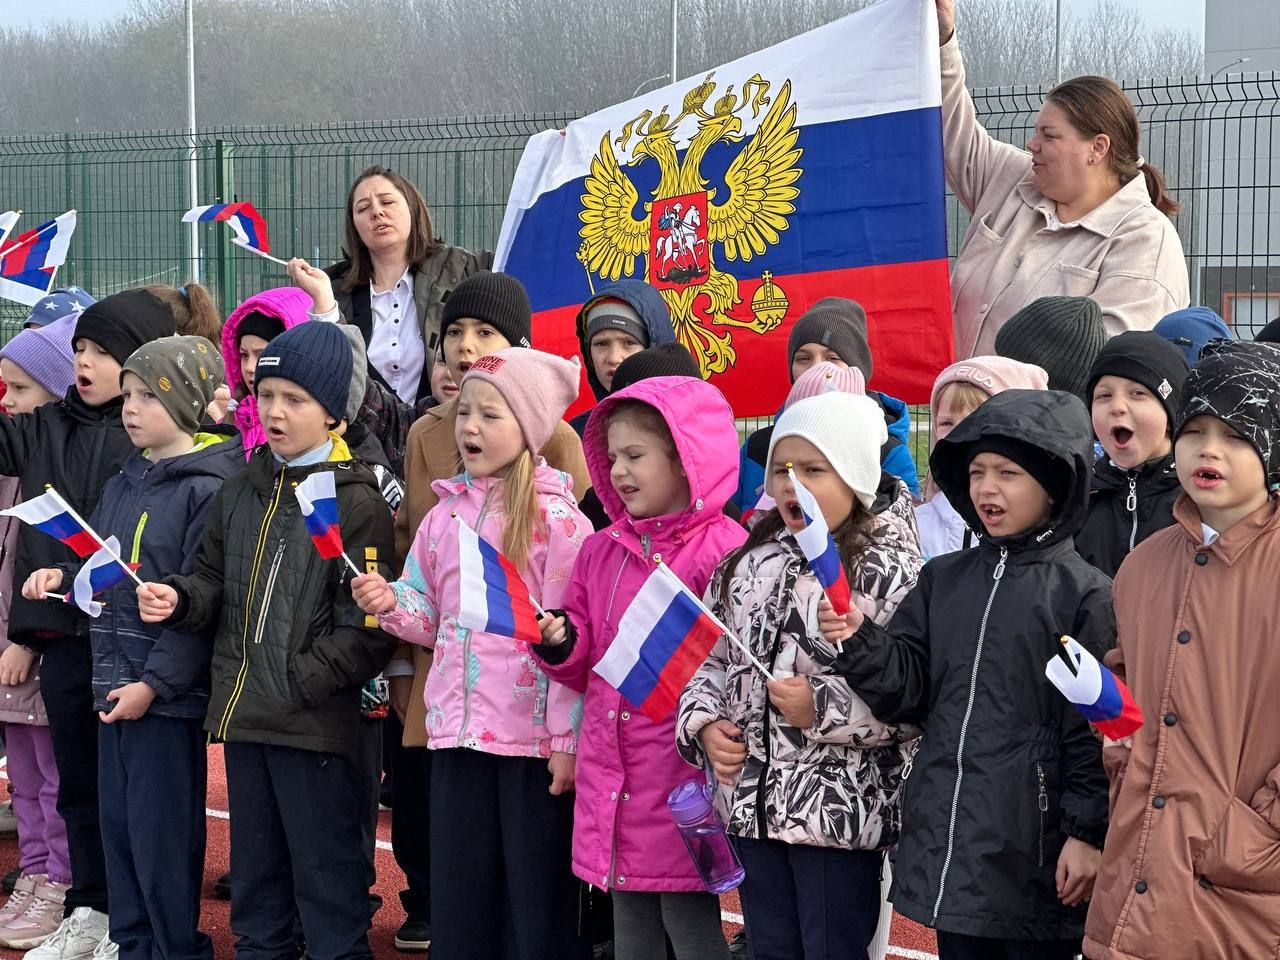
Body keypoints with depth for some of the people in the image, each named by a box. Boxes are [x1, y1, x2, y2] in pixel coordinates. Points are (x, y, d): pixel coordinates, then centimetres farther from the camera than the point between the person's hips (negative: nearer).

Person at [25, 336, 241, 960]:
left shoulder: (206, 490, -13)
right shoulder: (121, 485, 13)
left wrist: (155, 683, -20)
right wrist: (61, 576, 3)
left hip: (168, 691, -8)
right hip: (112, 681, 8)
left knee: (162, 836, -2)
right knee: (117, 825, 13)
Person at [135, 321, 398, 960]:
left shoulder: (356, 503, -10)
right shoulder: (238, 494, 11)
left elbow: (365, 630, -14)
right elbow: (216, 584, 17)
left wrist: (295, 683, -17)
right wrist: (177, 598, -4)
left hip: (314, 724, -7)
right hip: (242, 715, 7)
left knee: (325, 871, 1)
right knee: (253, 864, 18)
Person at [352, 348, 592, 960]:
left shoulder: (555, 517, -7)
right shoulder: (446, 513, 11)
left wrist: (567, 739, -13)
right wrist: (391, 604, -3)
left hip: (534, 738, -6)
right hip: (457, 730, 6)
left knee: (539, 908, 3)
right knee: (458, 904, 12)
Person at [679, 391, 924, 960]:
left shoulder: (885, 572, -12)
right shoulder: (749, 565, 8)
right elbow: (712, 660, 14)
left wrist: (822, 708, -22)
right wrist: (704, 723, -4)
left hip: (841, 810, -6)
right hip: (754, 801, 6)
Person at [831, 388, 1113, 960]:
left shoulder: (1083, 594, -7)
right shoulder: (943, 580, 10)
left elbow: (1096, 725, -9)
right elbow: (909, 689, 6)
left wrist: (1088, 833, -11)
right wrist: (860, 643, -12)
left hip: (1031, 850, -5)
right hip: (946, 844, 5)